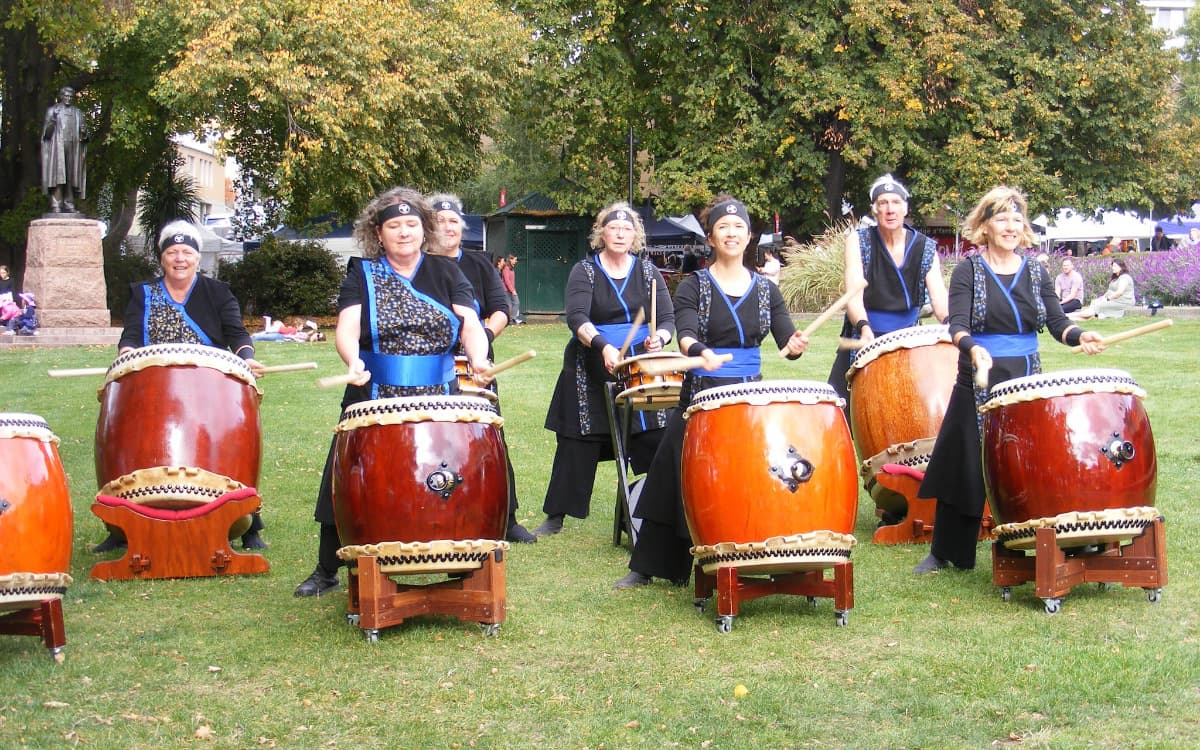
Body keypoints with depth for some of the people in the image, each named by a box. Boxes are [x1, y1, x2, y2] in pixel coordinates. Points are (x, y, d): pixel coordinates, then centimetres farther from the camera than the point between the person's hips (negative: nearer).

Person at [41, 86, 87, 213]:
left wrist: (84, 131, -7)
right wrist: (50, 124, -20)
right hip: (57, 147, -4)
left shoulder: (77, 112, 18)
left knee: (71, 178, -2)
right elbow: (47, 132, 1)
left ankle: (69, 205, -2)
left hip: (73, 149, 4)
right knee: (57, 175, -13)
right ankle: (55, 206, -17)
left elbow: (83, 136, 16)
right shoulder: (52, 110, 8)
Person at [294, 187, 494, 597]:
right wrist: (353, 361, -32)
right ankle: (327, 571, 18)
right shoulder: (362, 275, 4)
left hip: (438, 403, 1)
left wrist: (477, 357, -26)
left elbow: (470, 323, -4)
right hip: (374, 401, 0)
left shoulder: (446, 272, 7)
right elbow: (346, 328, -10)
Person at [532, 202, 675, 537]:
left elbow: (667, 318, 0)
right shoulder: (585, 271, -2)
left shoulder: (648, 271, 6)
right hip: (590, 373, -2)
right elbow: (577, 317, -18)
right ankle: (555, 517, 15)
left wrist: (659, 337, -24)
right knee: (576, 446, 4)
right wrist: (603, 346, -35)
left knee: (655, 443, -5)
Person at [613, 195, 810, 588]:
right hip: (701, 396, -2)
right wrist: (702, 352, -41)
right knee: (681, 482, -1)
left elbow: (786, 339, -1)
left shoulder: (765, 289, 7)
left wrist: (796, 345, -25)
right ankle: (646, 567, 11)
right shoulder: (693, 286, -2)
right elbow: (686, 335, -19)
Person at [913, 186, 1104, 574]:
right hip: (978, 386, -3)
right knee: (964, 469, 3)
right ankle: (945, 552, 16)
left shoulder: (1036, 273, 7)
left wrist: (1081, 336, -20)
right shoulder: (968, 271, -3)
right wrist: (973, 348, -35)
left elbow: (1057, 322, 1)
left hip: (1026, 384, 3)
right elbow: (957, 326, -14)